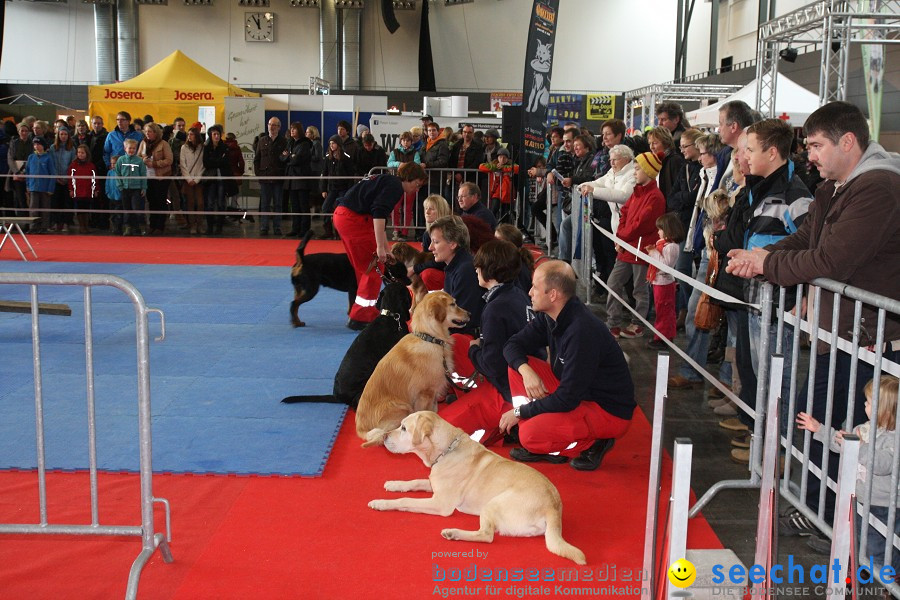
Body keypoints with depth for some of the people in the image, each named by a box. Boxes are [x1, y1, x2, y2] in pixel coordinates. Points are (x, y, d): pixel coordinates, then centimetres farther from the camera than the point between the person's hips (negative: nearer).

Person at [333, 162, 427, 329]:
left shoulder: (387, 182, 23)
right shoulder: (395, 186, -7)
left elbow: (378, 218, 28)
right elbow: (379, 214, -19)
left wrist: (387, 250, 30)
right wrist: (380, 247, -19)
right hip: (354, 219, -10)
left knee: (364, 269, 19)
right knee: (373, 269, -2)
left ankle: (370, 314, 29)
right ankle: (359, 318, 1)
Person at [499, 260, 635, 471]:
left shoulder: (582, 332, -30)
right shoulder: (549, 317, -3)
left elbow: (567, 399, -27)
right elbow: (513, 345, 5)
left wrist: (520, 412, -15)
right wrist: (526, 371, -17)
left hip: (610, 412, -9)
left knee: (530, 434, -27)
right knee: (517, 365, -2)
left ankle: (593, 445, -2)